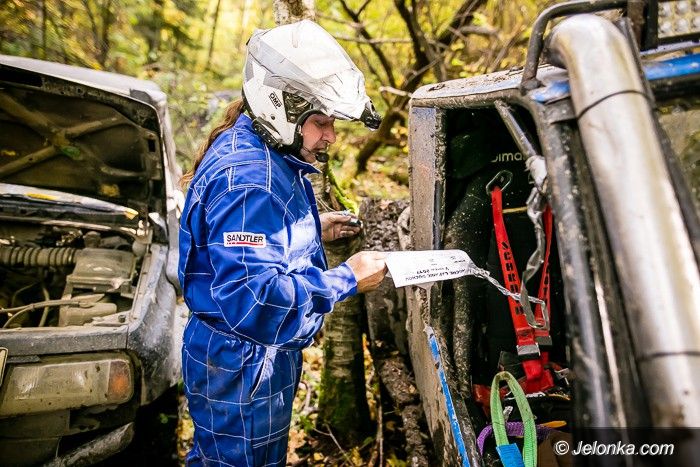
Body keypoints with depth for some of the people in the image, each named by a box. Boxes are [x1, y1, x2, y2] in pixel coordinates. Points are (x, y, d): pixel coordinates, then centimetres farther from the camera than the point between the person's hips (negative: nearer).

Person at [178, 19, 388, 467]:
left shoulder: (250, 148, 4)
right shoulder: (248, 179, -30)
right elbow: (254, 302, -36)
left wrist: (314, 229, 6)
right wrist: (348, 279, -27)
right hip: (240, 370, -10)